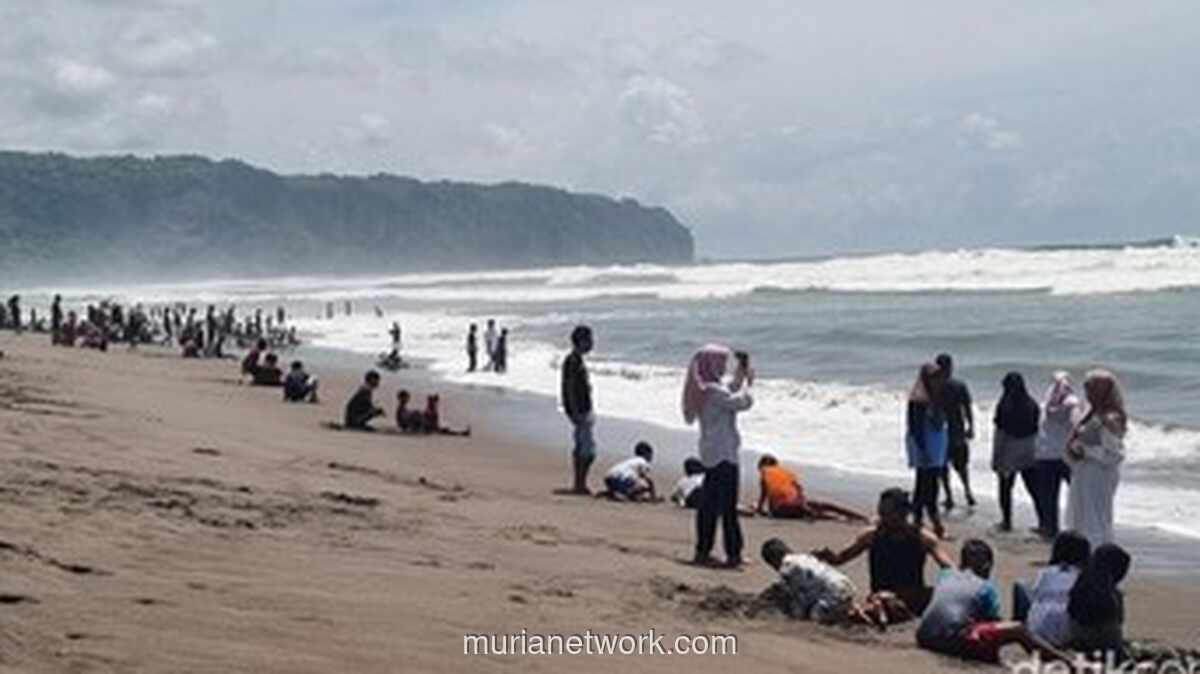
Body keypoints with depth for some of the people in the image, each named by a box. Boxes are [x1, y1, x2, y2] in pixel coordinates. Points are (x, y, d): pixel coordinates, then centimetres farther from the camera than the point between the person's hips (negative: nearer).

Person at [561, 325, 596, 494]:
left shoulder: (577, 360, 15)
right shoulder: (573, 361, -16)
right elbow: (570, 387, -20)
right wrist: (575, 412, -23)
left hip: (583, 409, 10)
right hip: (579, 410, -10)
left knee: (580, 447, 12)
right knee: (589, 448, -9)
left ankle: (579, 485, 16)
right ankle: (580, 485, -7)